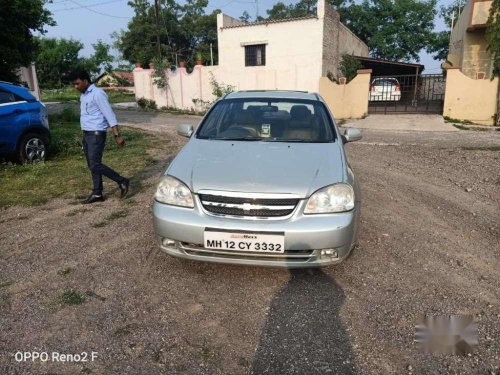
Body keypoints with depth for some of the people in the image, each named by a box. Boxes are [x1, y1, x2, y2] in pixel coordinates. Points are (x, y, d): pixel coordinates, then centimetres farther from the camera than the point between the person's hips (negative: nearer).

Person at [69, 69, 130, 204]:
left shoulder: (97, 94, -13)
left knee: (95, 165, -12)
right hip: (87, 134, 9)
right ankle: (97, 194, 15)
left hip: (96, 134, -9)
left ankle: (122, 182, 1)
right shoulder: (83, 96, 15)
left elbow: (109, 115, -18)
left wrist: (117, 135, -22)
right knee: (92, 166, 9)